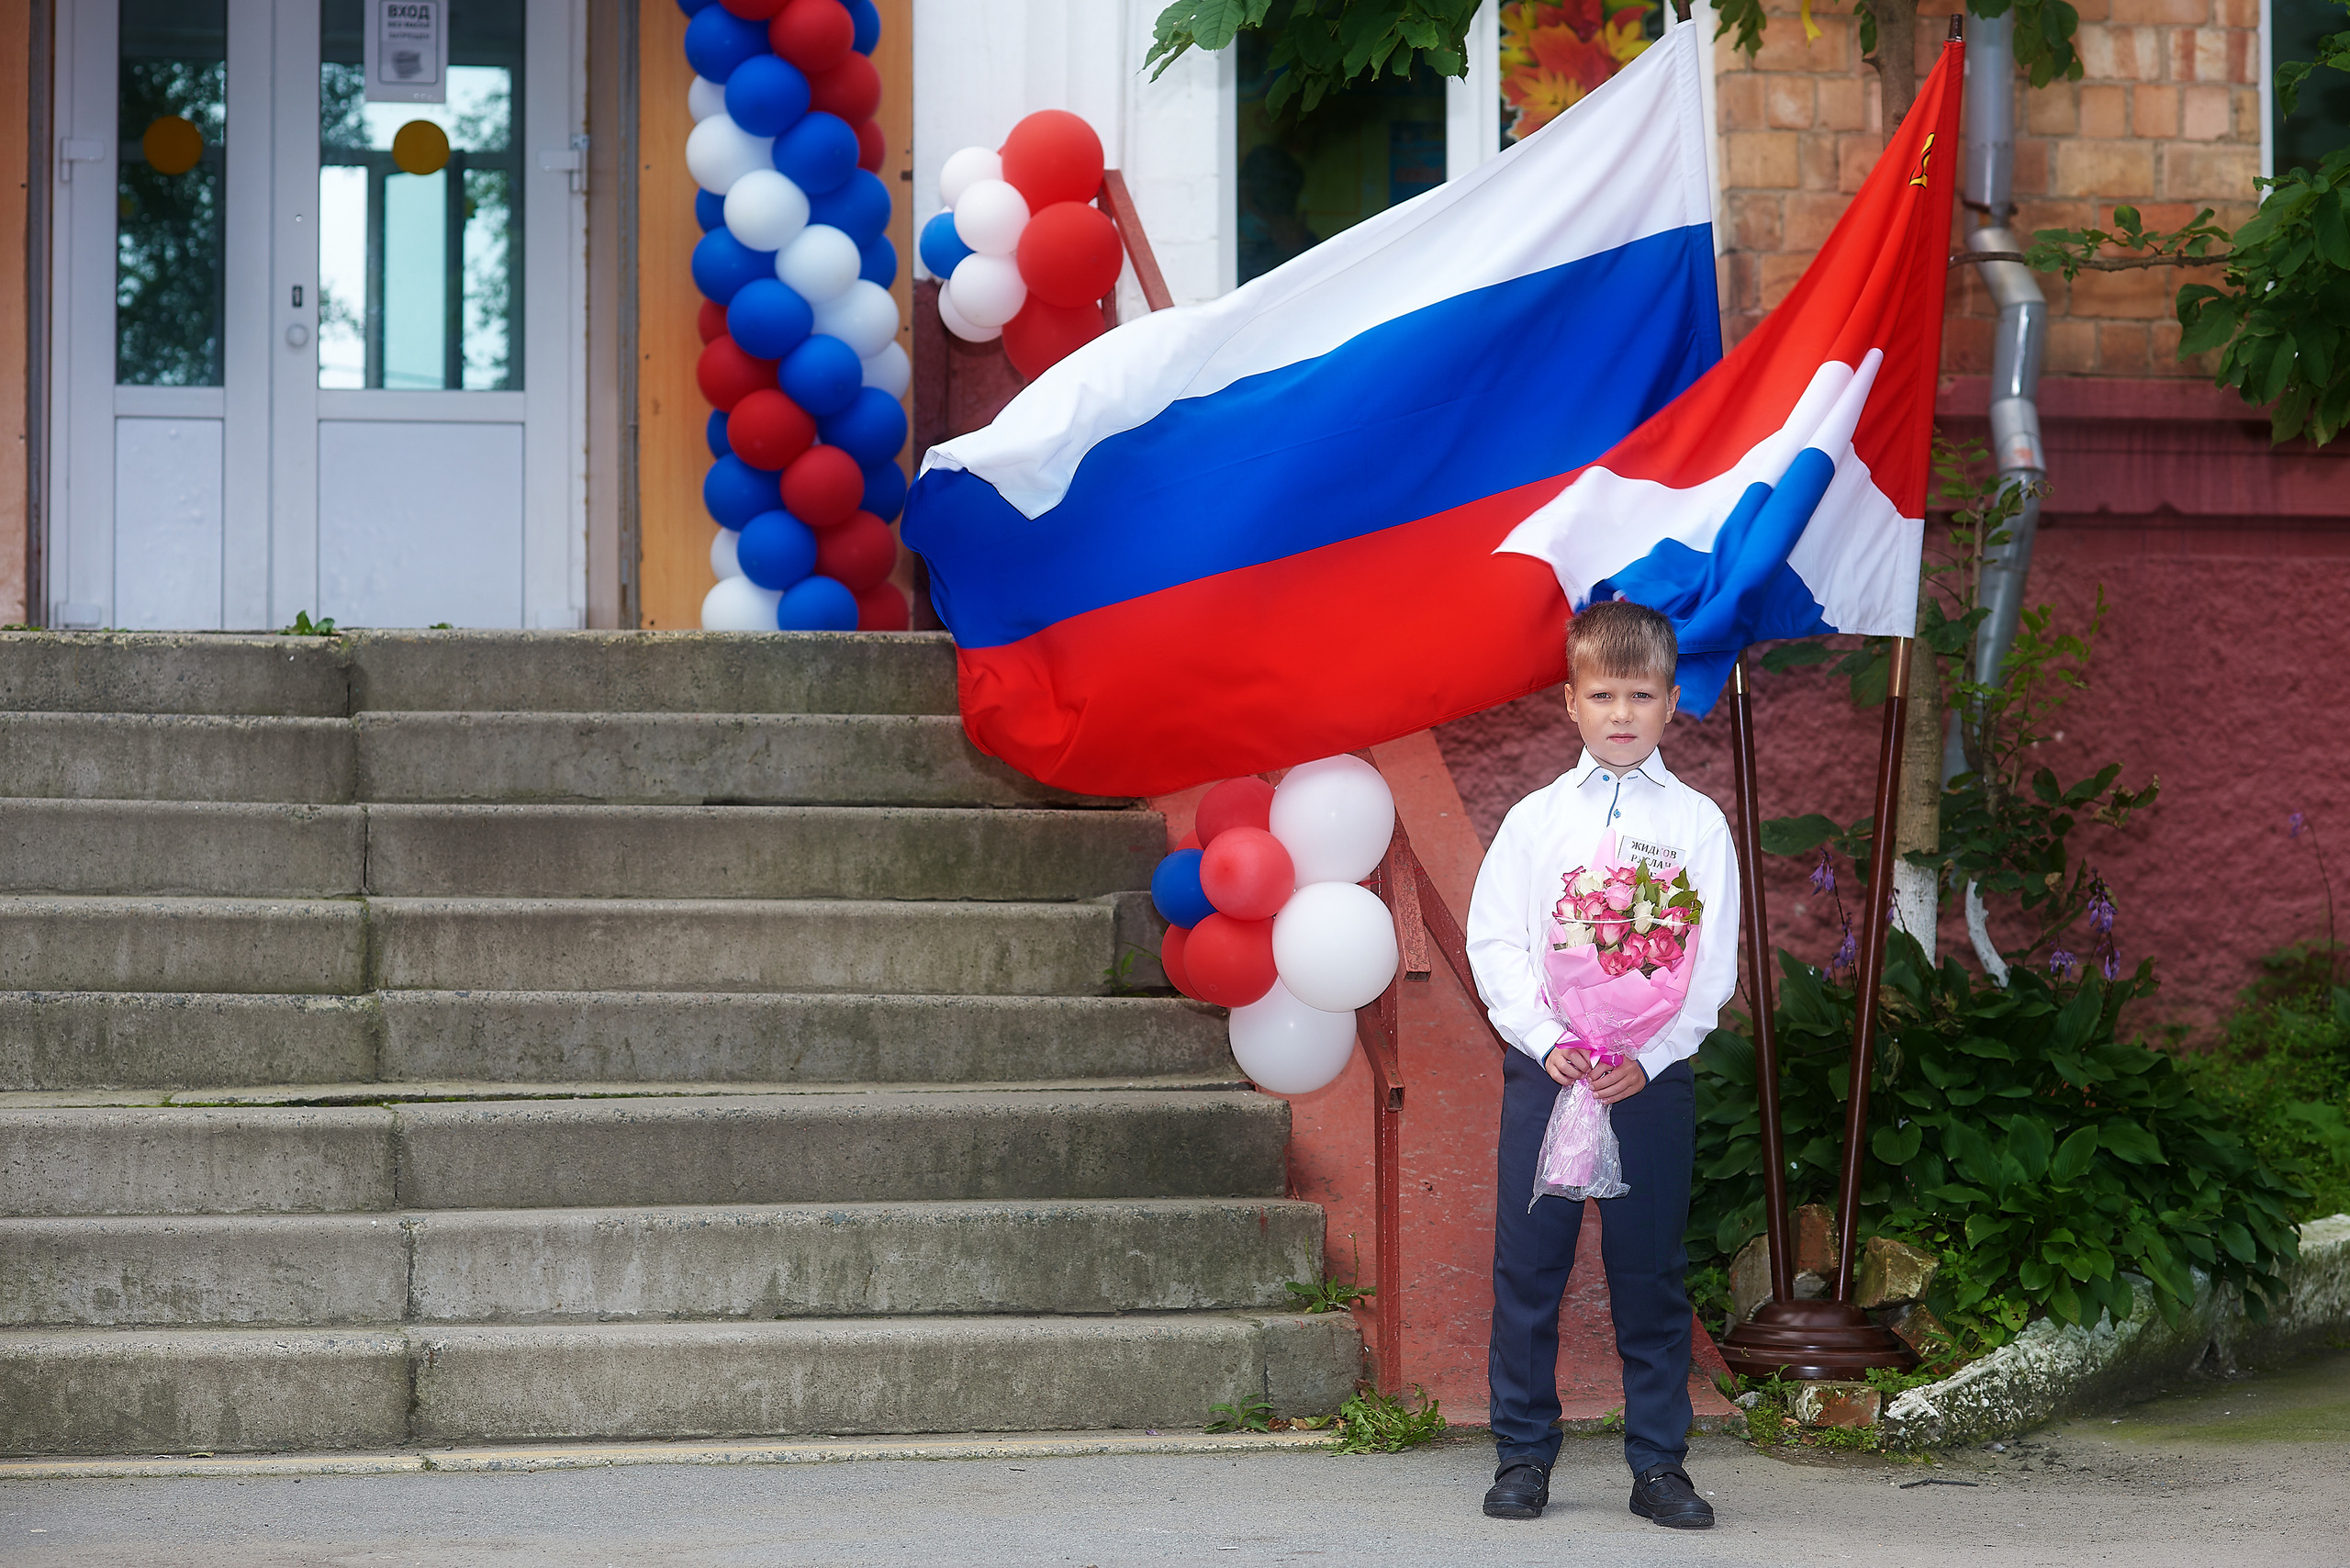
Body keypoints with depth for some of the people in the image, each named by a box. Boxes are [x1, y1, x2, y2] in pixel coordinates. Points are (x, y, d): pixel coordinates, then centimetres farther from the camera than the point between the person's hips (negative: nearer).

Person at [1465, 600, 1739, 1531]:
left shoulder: (1698, 824, 4)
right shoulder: (1535, 819, 5)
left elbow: (1712, 964, 0)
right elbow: (1492, 942, 2)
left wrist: (1649, 1056, -12)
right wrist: (1549, 1041, -12)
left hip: (1654, 1078, -1)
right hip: (1542, 1069, 1)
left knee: (1651, 1274, 2)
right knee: (1528, 1269, 2)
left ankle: (1658, 1463, 9)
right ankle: (1524, 1455, 10)